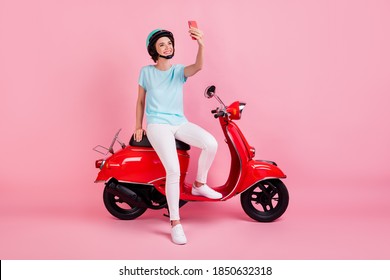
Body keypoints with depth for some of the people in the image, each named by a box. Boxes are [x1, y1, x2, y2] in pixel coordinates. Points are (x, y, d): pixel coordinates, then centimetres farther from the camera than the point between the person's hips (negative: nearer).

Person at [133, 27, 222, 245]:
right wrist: (138, 126, 9)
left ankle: (199, 185, 1)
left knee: (211, 143, -25)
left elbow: (198, 67, -18)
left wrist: (201, 46, -37)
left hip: (179, 122, 3)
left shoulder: (179, 70, 5)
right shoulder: (146, 72, 4)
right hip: (157, 124, -3)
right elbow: (140, 101, 13)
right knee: (174, 171, -23)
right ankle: (175, 223, -10)